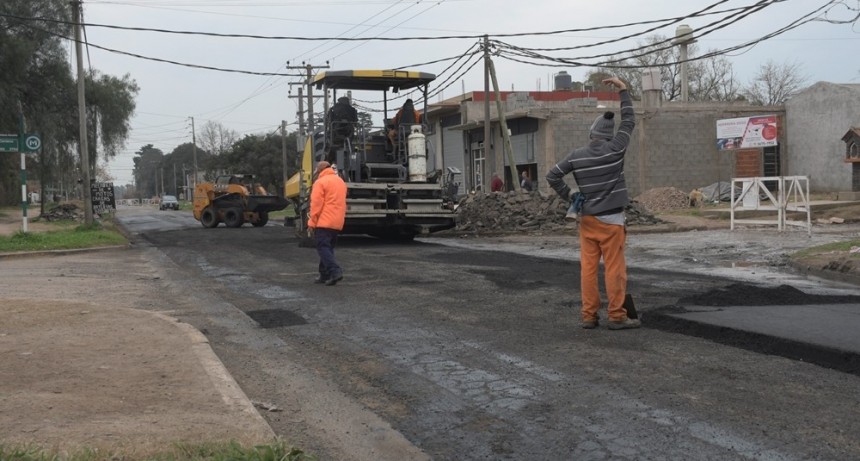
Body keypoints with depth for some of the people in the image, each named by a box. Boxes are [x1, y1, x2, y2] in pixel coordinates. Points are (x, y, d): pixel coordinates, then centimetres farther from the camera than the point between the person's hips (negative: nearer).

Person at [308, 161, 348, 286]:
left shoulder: (320, 182, -7)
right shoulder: (340, 181, 18)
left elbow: (316, 205, -11)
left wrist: (311, 224, -8)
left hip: (324, 222, -8)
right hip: (337, 223, 8)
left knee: (323, 247, -7)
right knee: (329, 248, 14)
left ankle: (335, 271, -21)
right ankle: (325, 275, 15)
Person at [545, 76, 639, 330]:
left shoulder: (577, 156, 0)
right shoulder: (615, 149, -8)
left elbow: (552, 176, 2)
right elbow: (629, 120, 2)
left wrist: (567, 195, 10)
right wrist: (623, 89, 8)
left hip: (587, 219, 4)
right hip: (610, 220, -4)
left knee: (588, 267, 5)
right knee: (614, 268, -1)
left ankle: (588, 315, 8)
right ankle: (617, 316, 1)